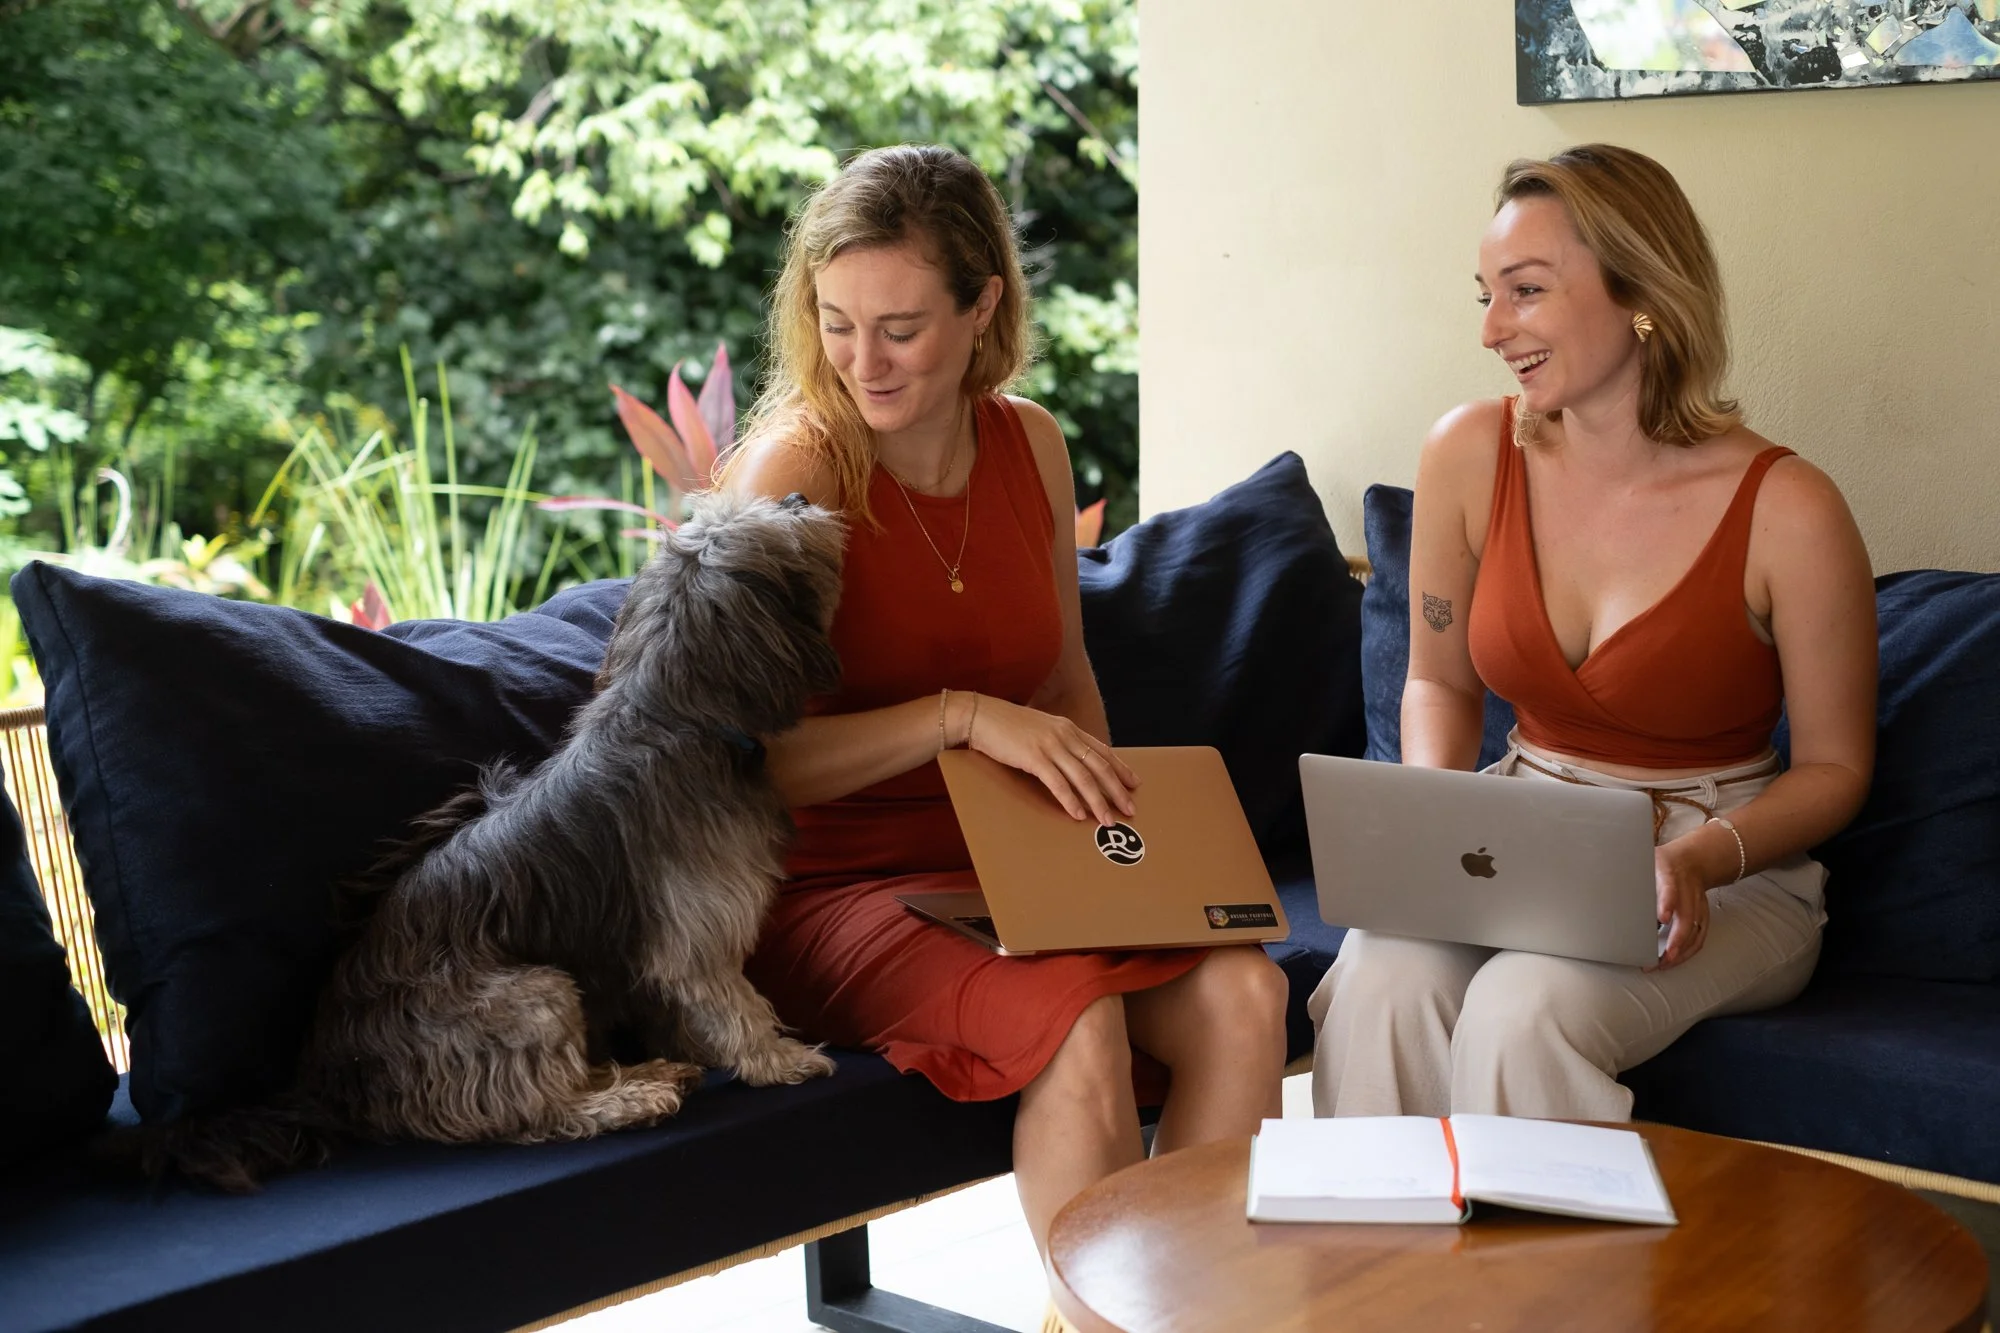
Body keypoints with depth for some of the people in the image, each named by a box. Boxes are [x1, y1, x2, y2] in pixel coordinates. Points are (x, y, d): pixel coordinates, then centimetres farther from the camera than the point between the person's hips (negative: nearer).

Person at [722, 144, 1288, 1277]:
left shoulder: (1031, 443, 5)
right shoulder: (793, 469, -13)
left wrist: (1115, 818, 3)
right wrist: (963, 717, -27)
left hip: (1009, 870, 6)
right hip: (836, 887, -5)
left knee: (1242, 990, -19)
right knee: (1072, 1016, -31)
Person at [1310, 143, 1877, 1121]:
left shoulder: (1786, 511, -15)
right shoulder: (1471, 454, -4)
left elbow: (1835, 766, -3)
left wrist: (1703, 856, -21)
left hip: (1727, 882, -3)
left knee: (1522, 1009, -32)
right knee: (1382, 977, -29)